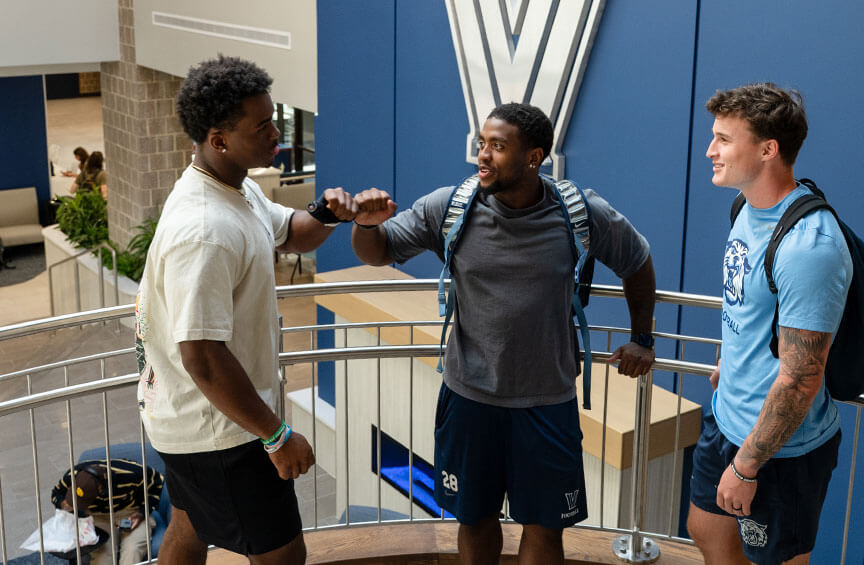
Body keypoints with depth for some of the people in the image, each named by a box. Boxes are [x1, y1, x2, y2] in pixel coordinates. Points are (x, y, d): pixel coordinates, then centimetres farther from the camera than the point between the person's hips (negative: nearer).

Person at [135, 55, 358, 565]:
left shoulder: (239, 189, 1)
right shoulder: (205, 232, -32)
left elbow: (290, 235, 19)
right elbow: (204, 360, -33)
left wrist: (326, 215, -5)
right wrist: (277, 436, -24)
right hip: (218, 430, -10)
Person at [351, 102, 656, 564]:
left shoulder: (584, 215, -10)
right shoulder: (450, 207, -9)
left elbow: (638, 264, 8)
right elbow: (377, 253, -2)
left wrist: (642, 340, 11)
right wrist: (368, 224, -24)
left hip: (547, 402, -1)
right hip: (469, 397, 1)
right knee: (475, 518, 16)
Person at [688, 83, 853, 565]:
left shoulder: (808, 246, -30)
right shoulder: (752, 208, 0)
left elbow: (800, 379, -28)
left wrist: (745, 467, -21)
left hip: (782, 446, -9)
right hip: (728, 417, 9)